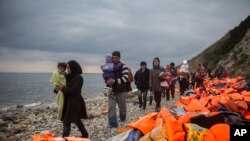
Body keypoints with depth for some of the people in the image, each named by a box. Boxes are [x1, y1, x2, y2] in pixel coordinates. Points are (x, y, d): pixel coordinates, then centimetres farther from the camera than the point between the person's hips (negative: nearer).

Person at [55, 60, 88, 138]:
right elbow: (67, 88, 14)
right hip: (69, 101, 9)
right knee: (76, 119, 18)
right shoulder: (69, 77, 9)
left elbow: (73, 90, -21)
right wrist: (59, 87, -6)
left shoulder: (78, 78, -14)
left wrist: (63, 88, -14)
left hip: (75, 102, -9)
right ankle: (85, 134, 30)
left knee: (67, 121, -8)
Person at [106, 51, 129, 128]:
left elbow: (125, 78, -19)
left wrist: (115, 81, -30)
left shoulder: (123, 66, -9)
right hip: (111, 90, 3)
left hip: (121, 91, -3)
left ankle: (122, 120, 35)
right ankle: (112, 123, -3)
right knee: (111, 106, -6)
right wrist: (107, 81, -10)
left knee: (122, 106, 13)